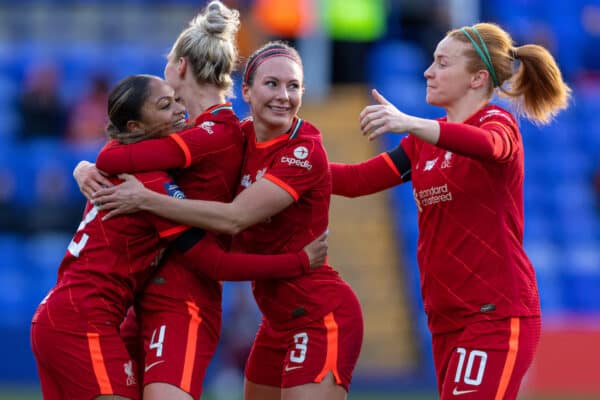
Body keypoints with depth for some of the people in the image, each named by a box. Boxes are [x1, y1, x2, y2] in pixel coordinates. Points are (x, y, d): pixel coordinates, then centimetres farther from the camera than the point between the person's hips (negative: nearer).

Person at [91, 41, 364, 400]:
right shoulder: (239, 138, 4)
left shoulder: (304, 151, -18)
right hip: (280, 317, 8)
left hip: (321, 316, -8)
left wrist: (145, 200, -21)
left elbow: (233, 218, -24)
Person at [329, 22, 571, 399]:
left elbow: (489, 145, -32)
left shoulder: (498, 121, -7)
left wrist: (409, 123, -47)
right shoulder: (425, 142, 16)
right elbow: (357, 180, 14)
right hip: (448, 318, 8)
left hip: (496, 315, -8)